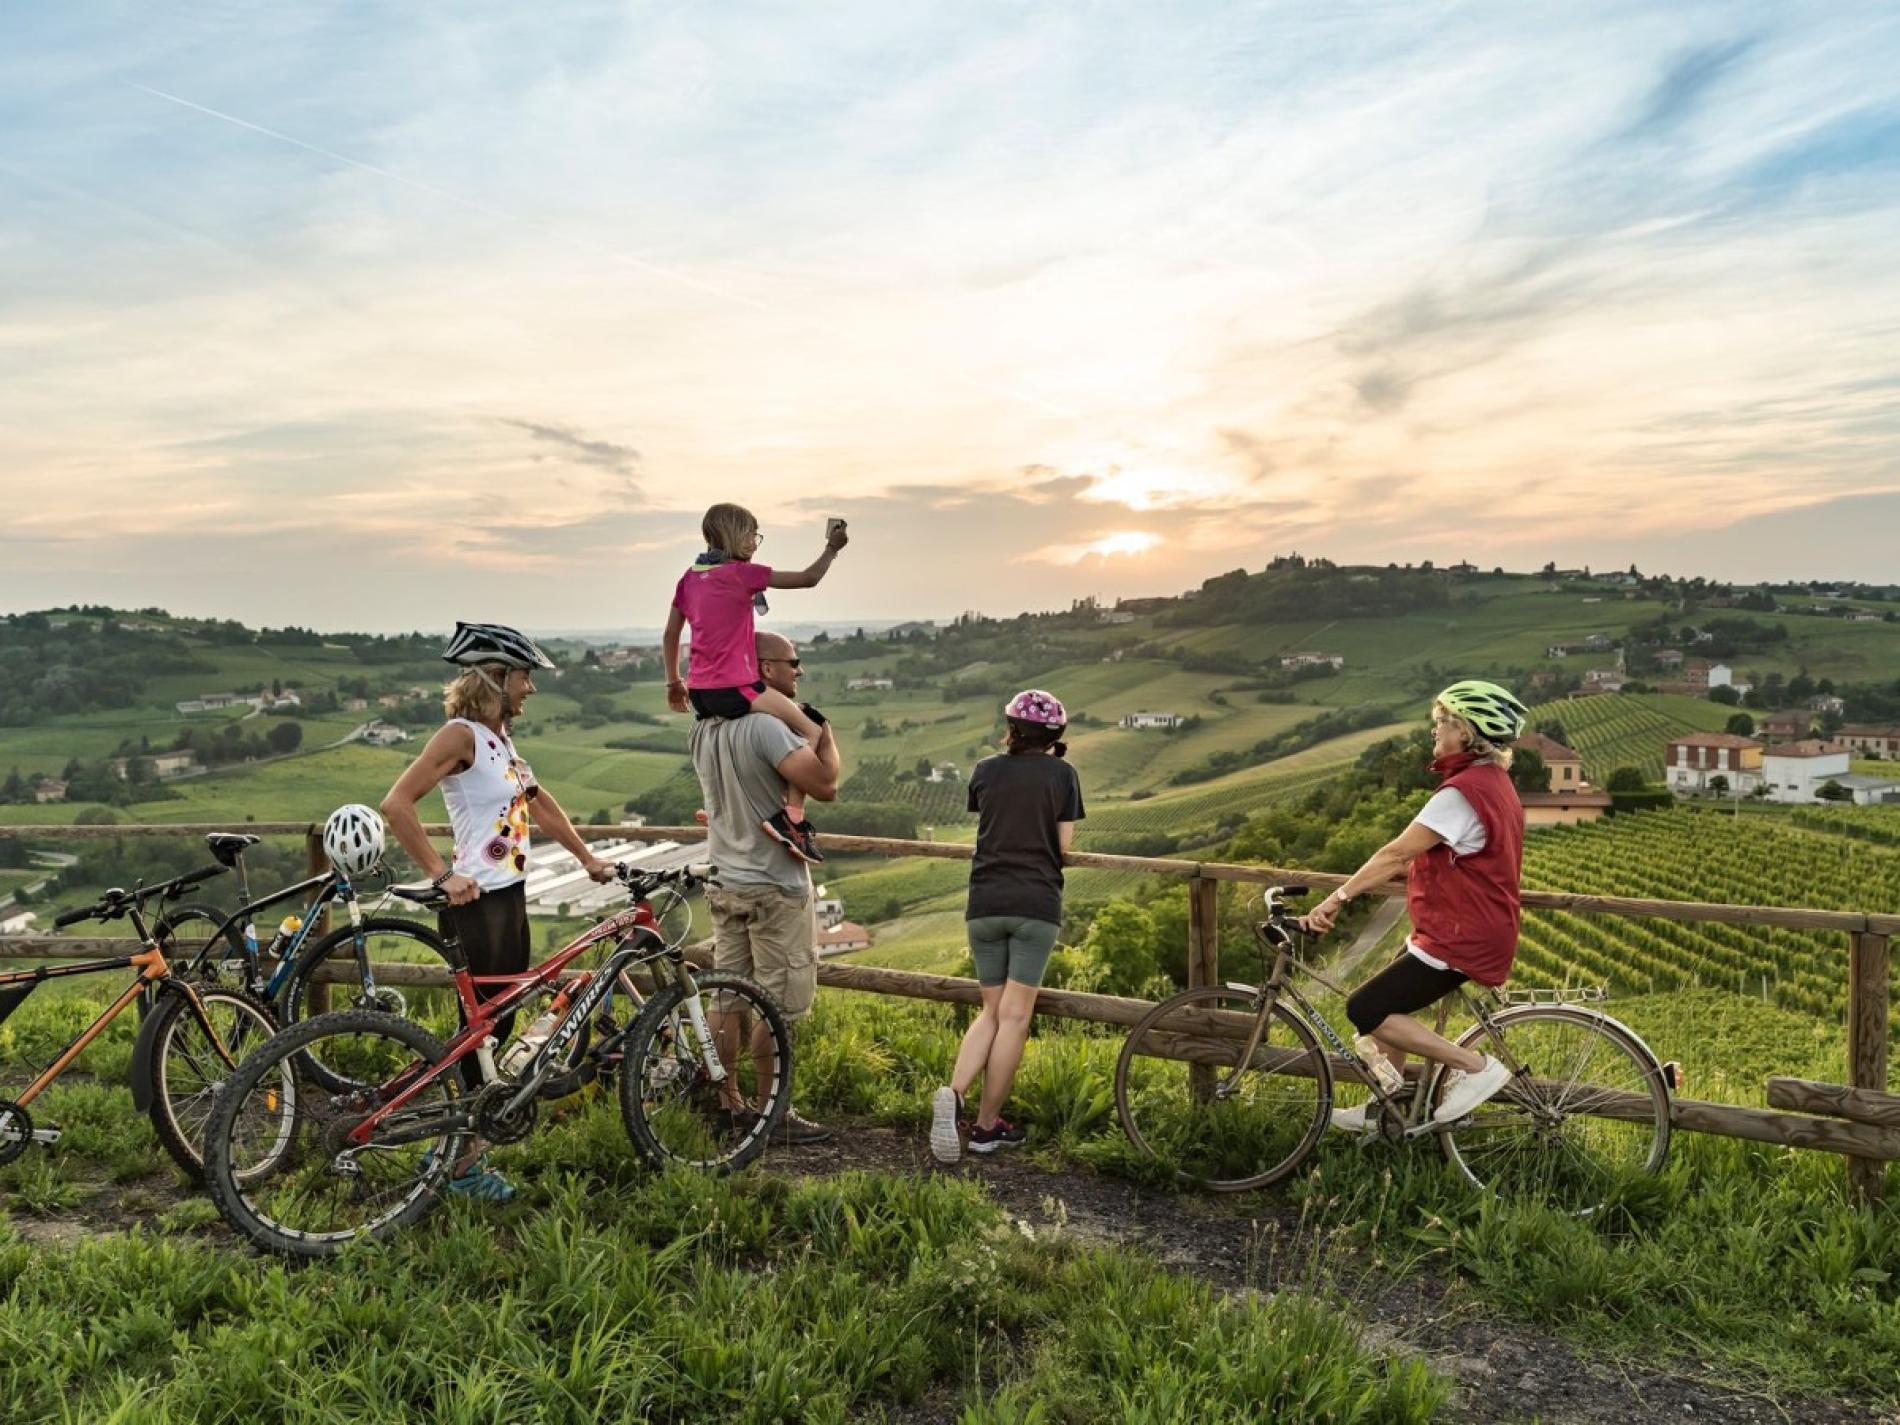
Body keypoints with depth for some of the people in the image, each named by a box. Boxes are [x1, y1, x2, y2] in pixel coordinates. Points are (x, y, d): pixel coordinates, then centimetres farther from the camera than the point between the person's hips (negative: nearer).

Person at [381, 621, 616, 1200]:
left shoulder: (499, 737, 12)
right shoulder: (461, 734, -14)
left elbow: (540, 802, 22)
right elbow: (397, 804, -23)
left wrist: (588, 857, 22)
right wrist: (442, 875, -23)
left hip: (511, 897, 9)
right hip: (477, 903, -9)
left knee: (500, 1024, 14)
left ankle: (461, 1142, 28)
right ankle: (464, 1166, 15)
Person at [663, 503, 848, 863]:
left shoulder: (690, 577, 12)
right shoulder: (741, 573, -8)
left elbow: (670, 634, 18)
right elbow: (808, 579, -7)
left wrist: (674, 683, 27)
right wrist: (832, 548, 8)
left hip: (700, 694, 8)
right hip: (736, 690, -8)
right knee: (812, 730, -2)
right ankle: (792, 818, -16)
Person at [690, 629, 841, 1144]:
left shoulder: (704, 729, 6)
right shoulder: (766, 727, -21)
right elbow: (825, 784, -26)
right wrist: (823, 729, -9)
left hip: (724, 883, 9)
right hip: (774, 888, -8)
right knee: (780, 1004, 3)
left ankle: (726, 1102, 25)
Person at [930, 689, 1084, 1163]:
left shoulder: (985, 770, 7)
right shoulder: (1062, 775, 0)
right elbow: (1064, 846, 0)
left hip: (985, 904, 3)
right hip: (1037, 905, -3)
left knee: (991, 1011, 13)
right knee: (1014, 1017, 3)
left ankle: (953, 1094, -9)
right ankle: (986, 1126, 8)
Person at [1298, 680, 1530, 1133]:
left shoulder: (1462, 792, -22)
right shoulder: (1493, 780, 10)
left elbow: (1397, 853, -27)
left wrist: (1335, 900, -27)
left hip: (1460, 940, -10)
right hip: (1475, 927, 10)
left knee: (1365, 1010, -10)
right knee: (1390, 1004, 19)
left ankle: (1476, 1066, -3)